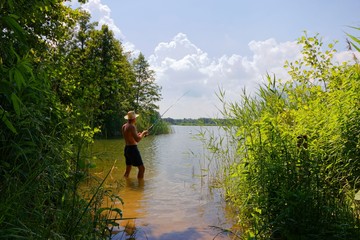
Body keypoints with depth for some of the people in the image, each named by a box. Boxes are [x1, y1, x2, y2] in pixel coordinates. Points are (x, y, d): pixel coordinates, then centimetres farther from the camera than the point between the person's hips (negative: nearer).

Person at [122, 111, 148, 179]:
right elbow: (137, 140, -23)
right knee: (141, 168, -3)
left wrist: (139, 135, 24)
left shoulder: (124, 126, 10)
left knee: (128, 168, 18)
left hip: (126, 149, 9)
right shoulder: (132, 126, -17)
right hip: (133, 149, -9)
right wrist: (143, 133, -7)